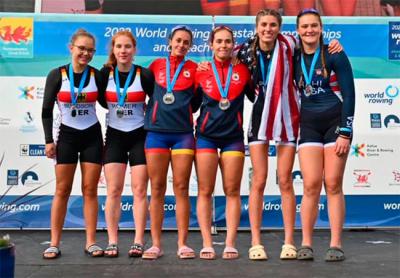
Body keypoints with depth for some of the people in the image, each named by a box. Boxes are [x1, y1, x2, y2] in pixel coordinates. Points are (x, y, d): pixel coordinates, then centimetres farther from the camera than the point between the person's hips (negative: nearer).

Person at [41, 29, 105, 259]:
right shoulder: (57, 75, -5)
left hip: (92, 136, 1)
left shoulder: (97, 75, -1)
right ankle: (54, 243, 5)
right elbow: (47, 111, -1)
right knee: (62, 190, 0)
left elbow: (106, 103, 12)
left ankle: (91, 242, 6)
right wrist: (49, 140, -5)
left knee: (90, 190, 1)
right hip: (67, 136, -1)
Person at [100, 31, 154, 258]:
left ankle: (139, 242, 3)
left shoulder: (144, 75, -6)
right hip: (114, 136, 2)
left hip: (139, 136, -2)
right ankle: (112, 242, 4)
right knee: (114, 191, -1)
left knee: (140, 190, -2)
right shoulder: (105, 73, 1)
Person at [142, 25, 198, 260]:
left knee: (181, 188, -1)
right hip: (157, 131, 1)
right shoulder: (156, 65, 12)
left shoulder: (193, 68, 9)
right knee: (157, 189, 1)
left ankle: (183, 244, 4)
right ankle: (156, 244, 6)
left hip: (183, 132, -1)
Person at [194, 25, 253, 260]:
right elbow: (192, 103, 13)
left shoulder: (243, 70, 2)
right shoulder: (201, 72, 3)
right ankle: (207, 244, 4)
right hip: (206, 136, 0)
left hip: (233, 137, 0)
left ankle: (230, 244, 5)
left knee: (233, 191, 1)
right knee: (205, 191, -1)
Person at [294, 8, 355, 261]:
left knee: (333, 184, -2)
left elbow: (348, 94, -6)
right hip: (309, 126, 3)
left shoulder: (334, 55, -4)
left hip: (335, 123, -2)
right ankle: (306, 244, 3)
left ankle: (336, 245, 4)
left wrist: (345, 133, -11)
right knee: (311, 185, -4)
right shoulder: (295, 58, 7)